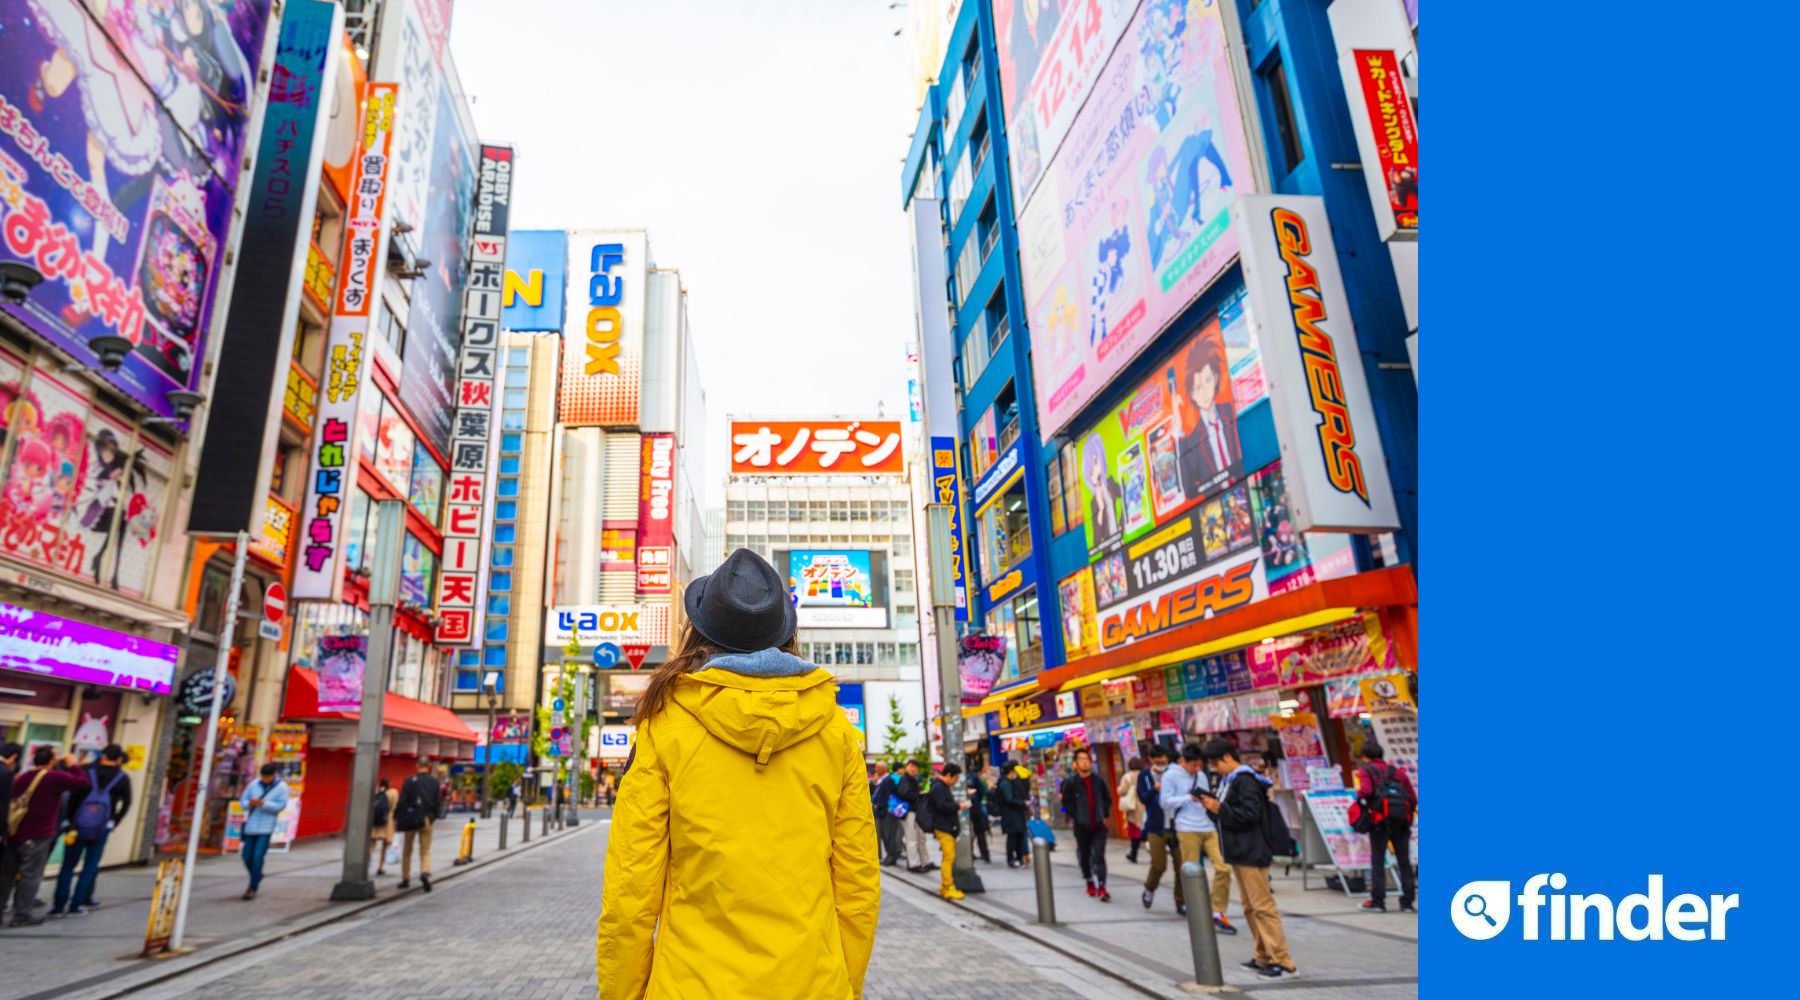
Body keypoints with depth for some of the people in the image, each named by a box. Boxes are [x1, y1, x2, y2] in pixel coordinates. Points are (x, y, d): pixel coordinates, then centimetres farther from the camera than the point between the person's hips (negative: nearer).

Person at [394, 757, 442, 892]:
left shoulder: (409, 781, -6)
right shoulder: (434, 781, -1)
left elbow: (401, 801, -8)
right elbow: (438, 802, 1)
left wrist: (396, 818, 1)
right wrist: (434, 817, 15)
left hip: (410, 820, -1)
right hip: (426, 820, 1)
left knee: (407, 851, 16)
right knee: (425, 851, 4)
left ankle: (405, 879, 21)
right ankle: (425, 873, -21)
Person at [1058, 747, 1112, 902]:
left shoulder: (1097, 780, 3)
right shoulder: (1070, 782, -7)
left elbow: (1107, 798, 13)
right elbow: (1067, 802, -6)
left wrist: (1104, 815, 4)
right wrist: (1077, 818, -10)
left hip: (1099, 825, 1)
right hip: (1082, 826, -1)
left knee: (1099, 856, -7)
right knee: (1084, 856, 11)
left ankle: (1101, 887, -8)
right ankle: (1090, 883, 28)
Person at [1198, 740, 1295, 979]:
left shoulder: (1245, 780, -16)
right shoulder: (1229, 780, 14)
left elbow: (1250, 814, -24)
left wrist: (1219, 809, -21)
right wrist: (1213, 805, 1)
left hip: (1251, 853, -10)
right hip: (1239, 852, 10)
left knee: (1263, 906, -6)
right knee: (1250, 906, 14)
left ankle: (1282, 961, -1)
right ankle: (1264, 957, 22)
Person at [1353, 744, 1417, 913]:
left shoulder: (1365, 771, 7)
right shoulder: (1397, 772, 21)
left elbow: (1366, 791, -13)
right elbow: (1413, 799, 14)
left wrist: (1359, 793, 8)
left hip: (1381, 819, -4)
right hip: (1402, 820, 4)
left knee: (1377, 861, 1)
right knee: (1404, 862, 10)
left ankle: (1377, 900, 0)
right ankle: (1407, 902, 9)